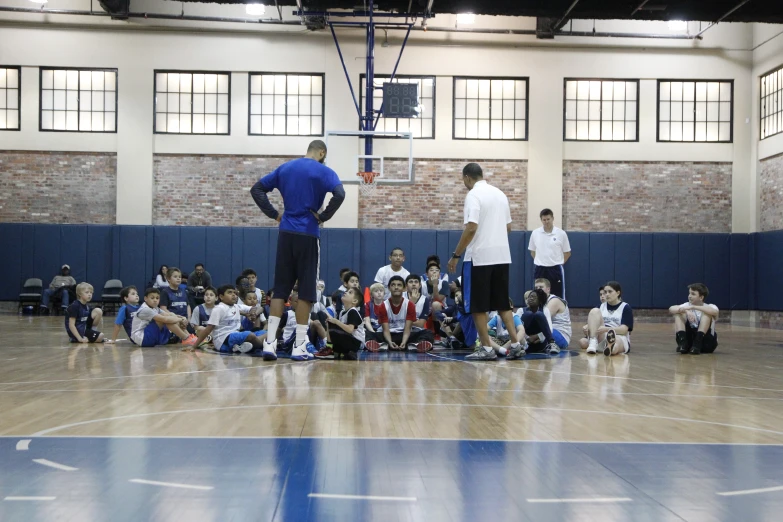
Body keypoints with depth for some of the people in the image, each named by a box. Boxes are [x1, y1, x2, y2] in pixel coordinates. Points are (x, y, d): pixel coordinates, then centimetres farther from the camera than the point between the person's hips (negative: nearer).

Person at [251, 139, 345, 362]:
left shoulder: (285, 168, 13)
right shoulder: (323, 171, -3)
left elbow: (256, 189, 12)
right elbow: (339, 195, -22)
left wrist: (274, 214, 9)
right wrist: (324, 217, -9)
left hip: (286, 233, 5)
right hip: (307, 234, -4)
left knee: (280, 289, 8)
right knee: (306, 292, 2)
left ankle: (269, 342, 1)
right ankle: (299, 347, 2)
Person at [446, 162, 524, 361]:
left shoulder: (473, 195, -11)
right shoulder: (499, 193, 13)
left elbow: (471, 228, -19)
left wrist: (455, 255, -13)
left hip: (480, 257, -7)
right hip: (502, 256, 7)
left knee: (477, 306, 3)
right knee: (502, 303, 14)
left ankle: (486, 348, 3)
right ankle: (515, 344, 9)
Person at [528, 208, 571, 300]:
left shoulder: (561, 233, -4)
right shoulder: (535, 233, 2)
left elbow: (567, 252, 6)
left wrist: (558, 263, 4)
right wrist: (540, 261, 8)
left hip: (556, 269, -2)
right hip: (540, 269, 2)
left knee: (558, 297, 0)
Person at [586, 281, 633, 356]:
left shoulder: (625, 307, 4)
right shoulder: (602, 306, 19)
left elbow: (624, 330, -9)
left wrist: (607, 329, -26)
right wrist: (589, 327, -11)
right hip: (601, 339, 4)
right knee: (595, 311, -16)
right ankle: (593, 342, -34)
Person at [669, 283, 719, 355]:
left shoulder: (710, 306, -2)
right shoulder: (687, 306, 6)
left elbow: (715, 312, -29)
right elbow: (671, 309, -14)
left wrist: (693, 307, -31)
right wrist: (686, 311, -32)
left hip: (706, 342, -2)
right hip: (688, 341, 2)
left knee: (707, 313, -20)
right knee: (678, 313, -12)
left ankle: (697, 344, -31)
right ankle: (682, 343, -27)